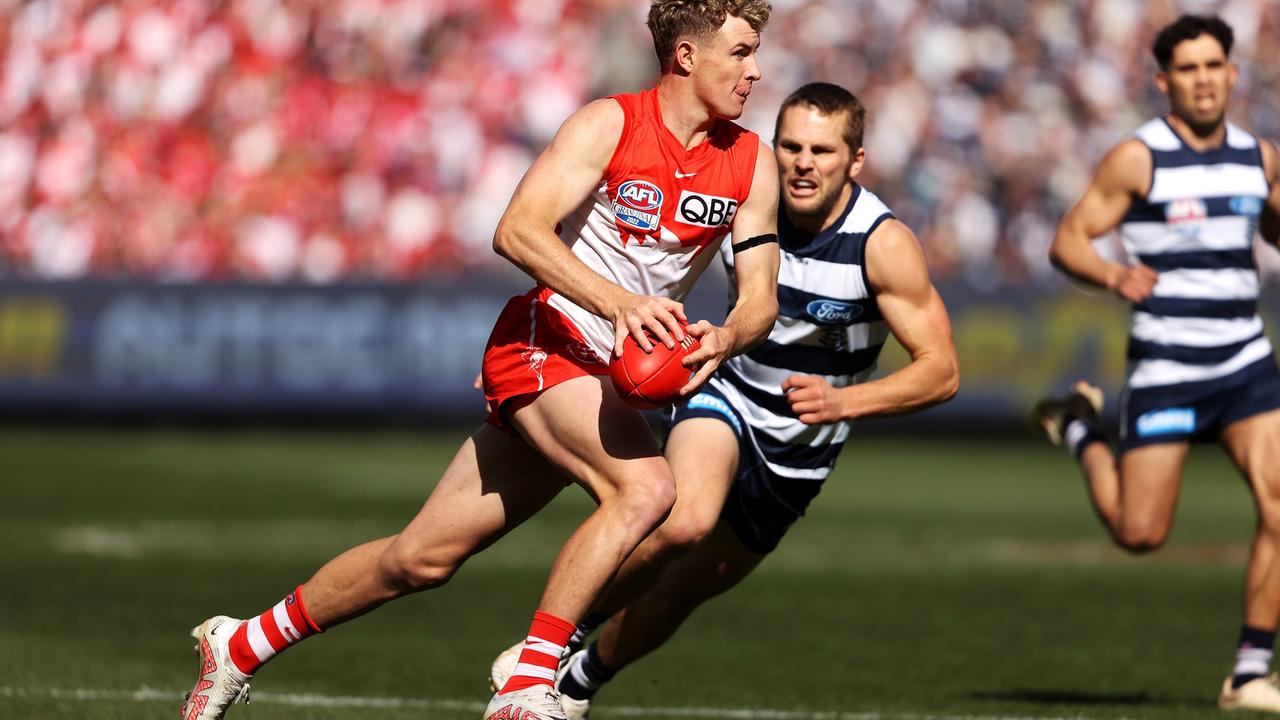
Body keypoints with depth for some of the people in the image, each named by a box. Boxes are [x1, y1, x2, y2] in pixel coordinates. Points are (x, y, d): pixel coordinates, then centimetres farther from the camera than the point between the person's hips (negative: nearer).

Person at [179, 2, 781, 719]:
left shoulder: (753, 163, 4)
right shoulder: (610, 124, -12)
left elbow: (760, 296, 2)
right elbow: (517, 231, -23)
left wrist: (723, 339, -22)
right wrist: (618, 301, -37)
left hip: (608, 379, 6)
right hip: (541, 340, -6)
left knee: (423, 559, 9)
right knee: (646, 486, -32)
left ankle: (245, 643, 25)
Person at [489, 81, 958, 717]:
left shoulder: (883, 244, -23)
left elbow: (941, 371, -23)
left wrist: (843, 403, -39)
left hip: (800, 449, 1)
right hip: (729, 398, -1)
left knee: (686, 587, 12)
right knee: (685, 521, -33)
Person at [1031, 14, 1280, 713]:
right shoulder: (1138, 157, -8)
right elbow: (1068, 241, -9)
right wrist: (1114, 275, -29)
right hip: (1165, 367, -4)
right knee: (1139, 532, -1)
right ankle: (1080, 430, 30)